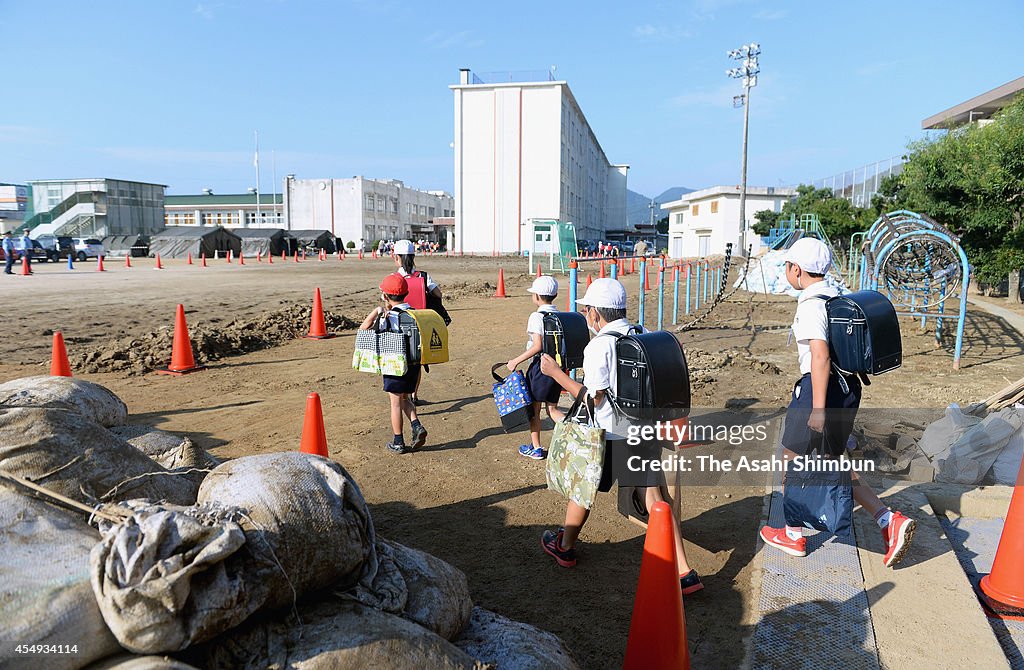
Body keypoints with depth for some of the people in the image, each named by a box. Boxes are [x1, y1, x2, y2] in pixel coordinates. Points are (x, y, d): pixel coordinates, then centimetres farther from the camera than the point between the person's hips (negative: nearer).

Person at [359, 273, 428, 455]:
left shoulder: (387, 317, -13)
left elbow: (363, 330, -12)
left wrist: (376, 312, -12)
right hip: (414, 363, 5)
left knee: (396, 402, 5)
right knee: (405, 398, 22)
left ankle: (398, 443, 12)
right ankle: (417, 426, 3)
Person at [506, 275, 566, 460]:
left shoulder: (537, 316, -14)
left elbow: (537, 346, -20)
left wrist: (516, 361, -13)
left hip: (541, 364, -7)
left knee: (534, 408, 9)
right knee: (552, 409, 16)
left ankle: (536, 448, 18)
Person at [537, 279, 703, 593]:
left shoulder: (598, 346, -16)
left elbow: (593, 398, -16)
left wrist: (555, 372, -9)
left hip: (611, 436, -5)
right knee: (655, 496, 8)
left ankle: (564, 547, 36)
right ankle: (684, 573, 7)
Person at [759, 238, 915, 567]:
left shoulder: (810, 305, -17)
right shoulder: (838, 297, 11)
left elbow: (820, 358, -24)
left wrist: (818, 408, -23)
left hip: (820, 387, -9)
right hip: (848, 386, 9)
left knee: (793, 459, 9)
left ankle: (793, 535, 22)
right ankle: (889, 520, 11)